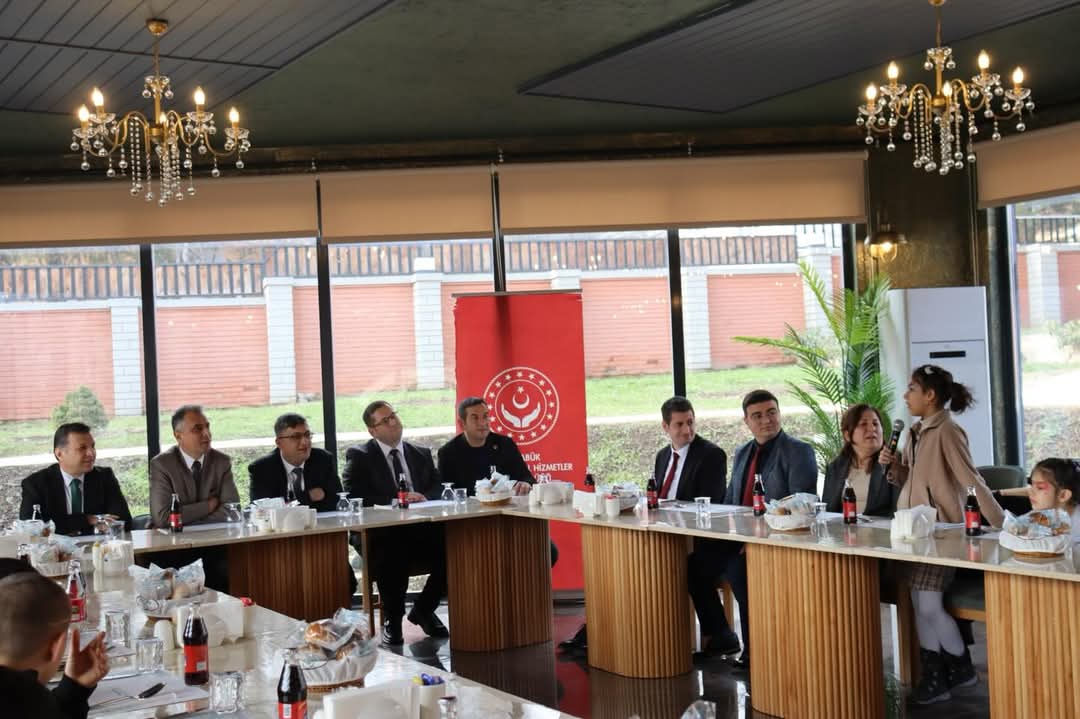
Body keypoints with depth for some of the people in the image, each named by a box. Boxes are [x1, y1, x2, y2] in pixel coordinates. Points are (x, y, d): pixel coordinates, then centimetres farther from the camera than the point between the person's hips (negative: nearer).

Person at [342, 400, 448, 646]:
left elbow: (438, 488, 14)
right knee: (391, 556, -38)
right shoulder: (359, 457, 9)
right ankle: (392, 620, -9)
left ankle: (423, 610, 3)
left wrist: (424, 498, -10)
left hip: (422, 530, 4)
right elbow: (353, 498, -4)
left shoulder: (422, 454, 23)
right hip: (382, 535, -4)